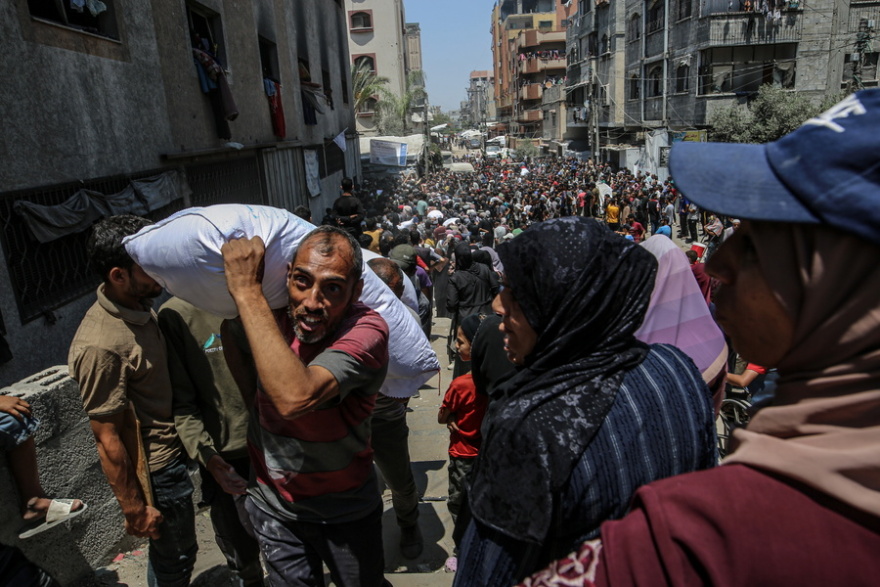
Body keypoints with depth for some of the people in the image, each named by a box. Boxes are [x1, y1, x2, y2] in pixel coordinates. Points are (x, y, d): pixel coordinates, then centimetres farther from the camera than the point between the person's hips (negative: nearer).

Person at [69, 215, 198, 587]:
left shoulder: (139, 306, -3)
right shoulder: (100, 346, -30)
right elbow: (108, 440, -23)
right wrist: (134, 509, -14)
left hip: (175, 448, 8)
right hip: (156, 469, -8)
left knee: (178, 550, 26)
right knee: (174, 557, 15)